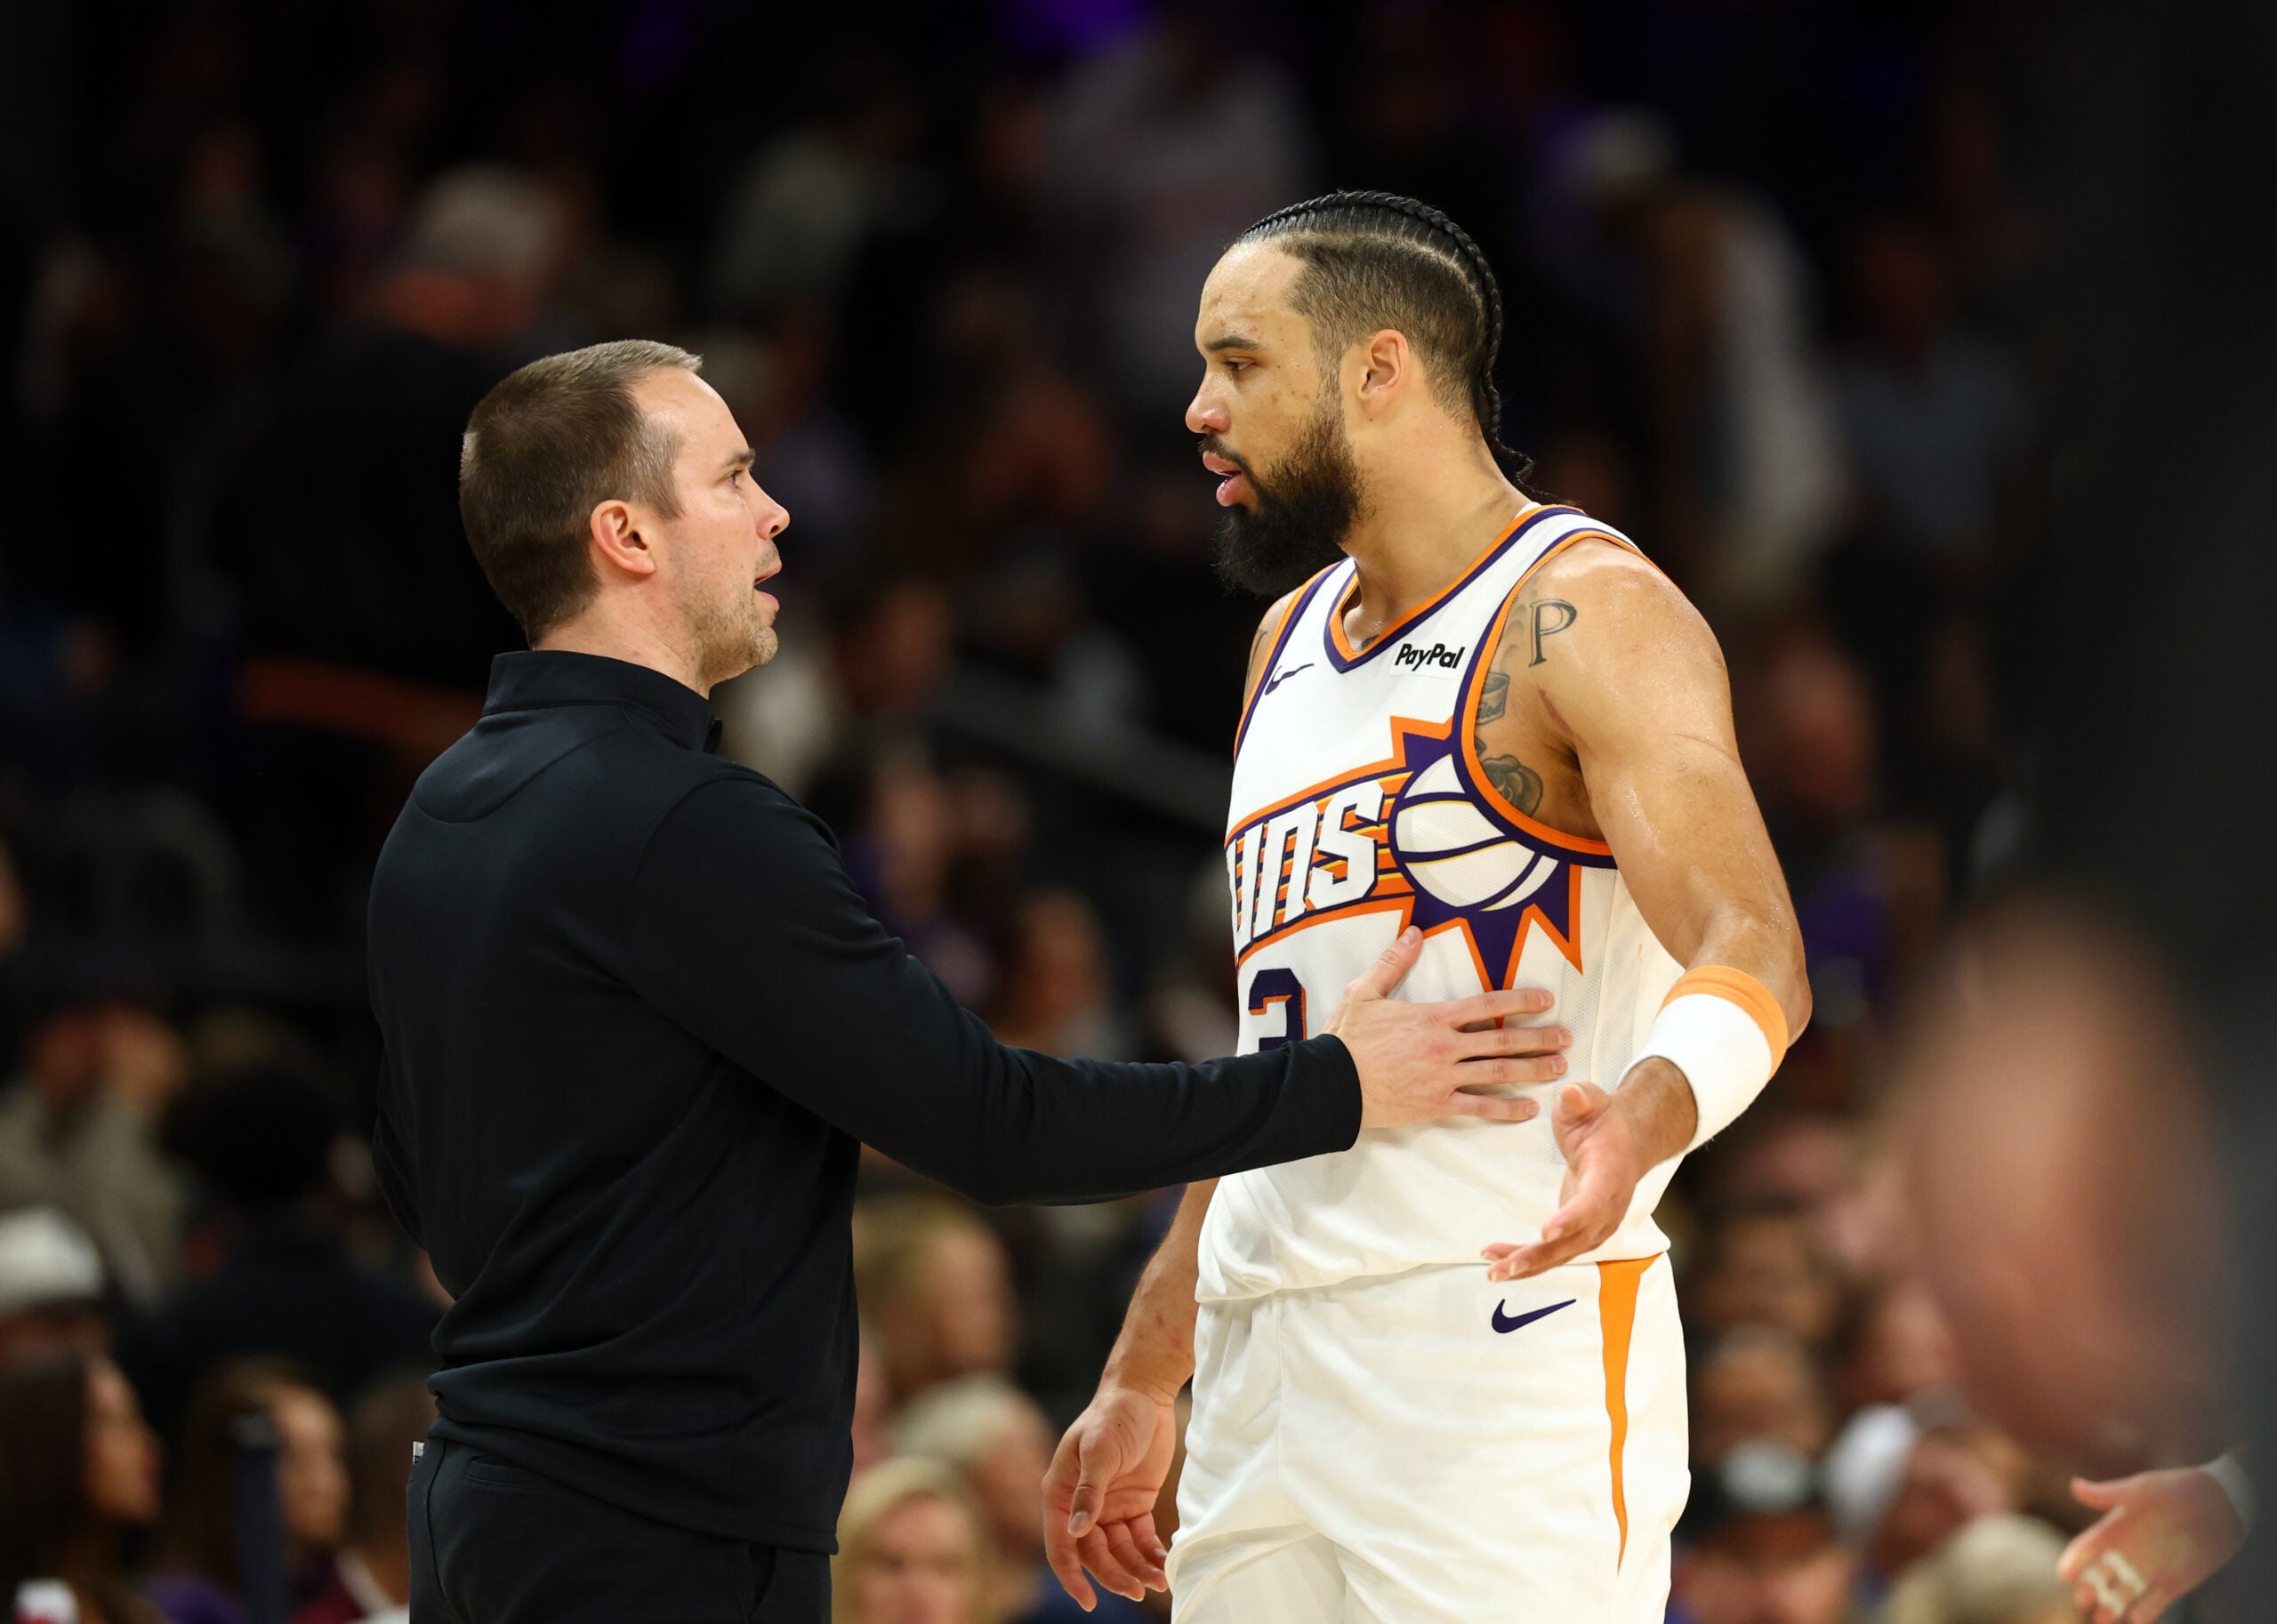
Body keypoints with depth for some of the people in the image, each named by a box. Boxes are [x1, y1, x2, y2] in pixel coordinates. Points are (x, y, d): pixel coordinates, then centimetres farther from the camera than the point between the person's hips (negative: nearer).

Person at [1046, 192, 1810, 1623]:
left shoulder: (1583, 613, -7)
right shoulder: (1293, 641, 20)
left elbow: (1752, 955, -21)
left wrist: (1638, 1122, -42)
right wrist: (1146, 1375, 24)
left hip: (1505, 1353, -8)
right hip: (1269, 1369, 8)